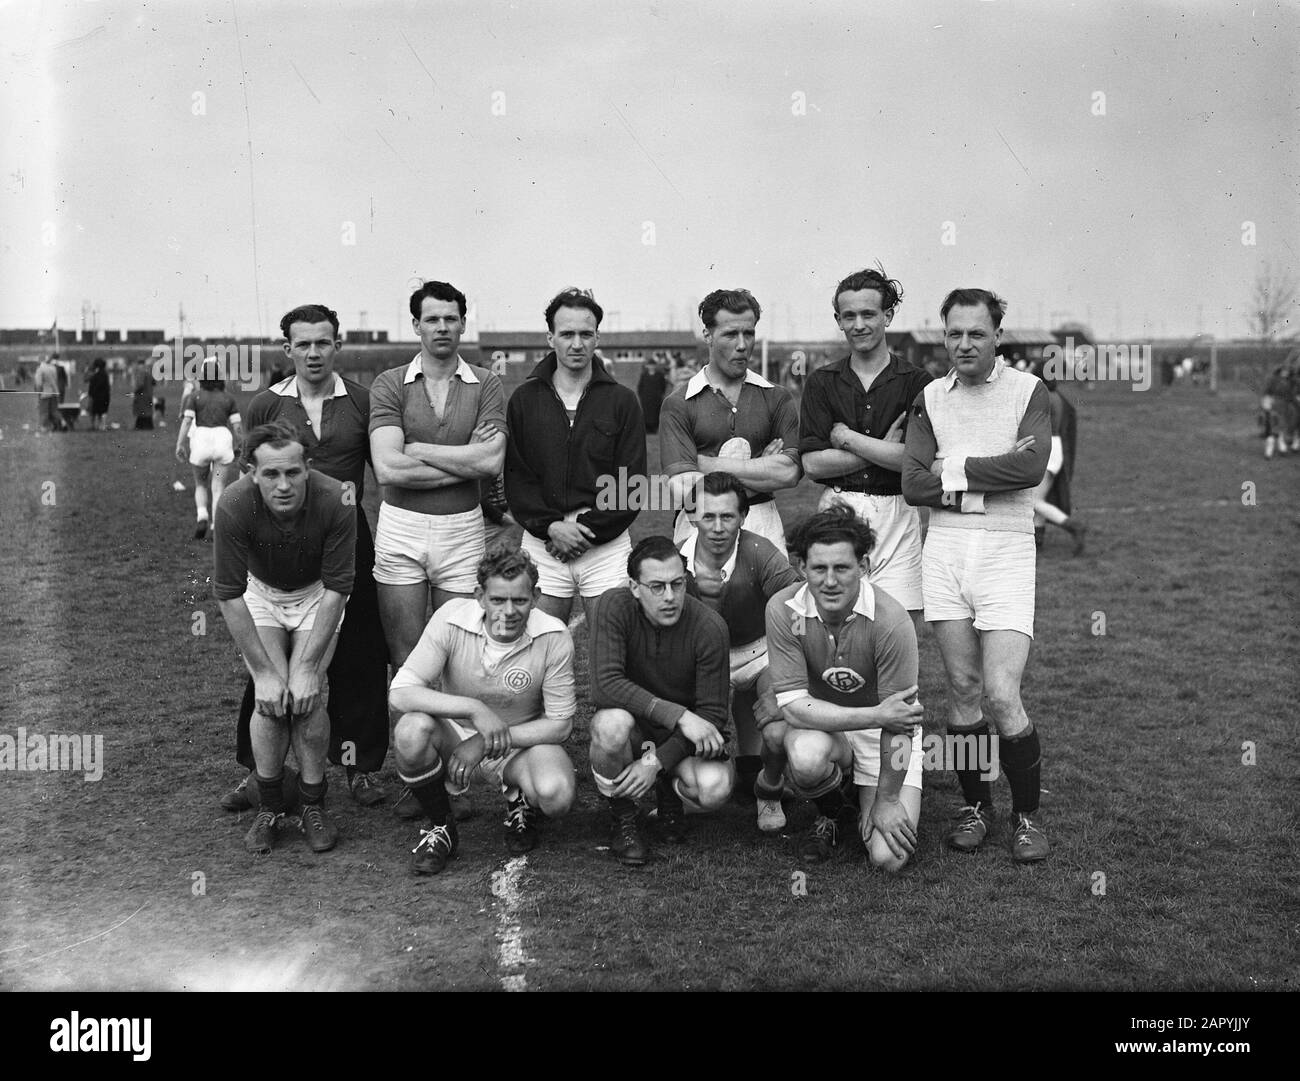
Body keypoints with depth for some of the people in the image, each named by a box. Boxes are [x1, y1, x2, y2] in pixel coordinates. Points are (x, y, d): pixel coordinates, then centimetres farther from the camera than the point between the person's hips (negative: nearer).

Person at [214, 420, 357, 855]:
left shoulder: (335, 501, -33)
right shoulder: (234, 506, -32)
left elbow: (336, 588, -24)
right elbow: (230, 595, -24)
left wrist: (309, 665, -24)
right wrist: (264, 671, -23)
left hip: (316, 594, 0)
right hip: (261, 591, 0)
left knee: (307, 697, -14)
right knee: (269, 699, -12)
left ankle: (313, 804, 6)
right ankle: (269, 806, 8)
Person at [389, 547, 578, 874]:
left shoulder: (554, 637, -19)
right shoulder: (451, 619, -19)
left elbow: (560, 724, -13)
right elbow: (400, 691, -22)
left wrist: (484, 744, -22)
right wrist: (473, 708, -33)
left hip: (523, 741, 0)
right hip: (455, 734, 1)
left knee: (556, 795, -32)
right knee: (411, 730, -33)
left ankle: (520, 801, 10)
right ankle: (440, 826, -3)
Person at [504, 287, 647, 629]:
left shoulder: (621, 401, 4)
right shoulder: (524, 399, 8)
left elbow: (632, 483, 0)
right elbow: (516, 478, 4)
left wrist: (589, 531, -10)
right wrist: (551, 527, -11)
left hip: (606, 542, -1)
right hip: (542, 541, 1)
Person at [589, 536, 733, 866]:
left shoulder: (710, 627, -20)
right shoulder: (615, 607, -20)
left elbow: (712, 713, -16)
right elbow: (606, 683, -30)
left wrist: (658, 762, -25)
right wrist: (678, 715, -37)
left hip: (685, 737, 1)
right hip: (634, 720, 0)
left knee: (715, 789, -29)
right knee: (612, 723, -36)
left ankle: (669, 790, 11)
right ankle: (622, 819, -6)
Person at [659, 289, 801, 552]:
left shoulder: (777, 398, 8)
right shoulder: (677, 404, 1)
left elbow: (790, 473, -5)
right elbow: (682, 492, -9)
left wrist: (707, 464, -6)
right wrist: (761, 470, -7)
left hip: (763, 526, 2)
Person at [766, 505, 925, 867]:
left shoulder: (891, 620, -26)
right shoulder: (783, 610, -21)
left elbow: (896, 717, -19)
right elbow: (793, 704, -21)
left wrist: (887, 801, -14)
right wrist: (875, 715, -30)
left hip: (880, 729, -1)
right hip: (820, 724, 1)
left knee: (888, 857, -15)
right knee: (806, 758, -36)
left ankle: (868, 802, 22)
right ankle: (833, 810, 2)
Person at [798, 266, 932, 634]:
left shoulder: (915, 382, 4)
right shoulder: (822, 383, 9)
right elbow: (812, 463, 0)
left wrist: (847, 438, -5)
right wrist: (883, 450, -5)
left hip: (895, 516, -1)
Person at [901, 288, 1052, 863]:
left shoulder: (1028, 391, 2)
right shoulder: (930, 398, 10)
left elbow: (1031, 468, -15)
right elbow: (913, 484, 0)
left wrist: (956, 470, -8)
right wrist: (992, 475, -8)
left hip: (1006, 548, -3)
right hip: (944, 546, 3)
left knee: (1002, 696, -9)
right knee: (961, 687, 5)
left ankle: (1027, 814, 11)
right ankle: (975, 806, 22)